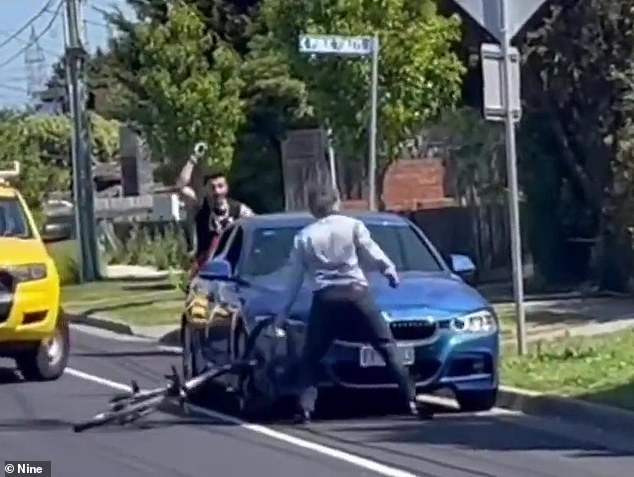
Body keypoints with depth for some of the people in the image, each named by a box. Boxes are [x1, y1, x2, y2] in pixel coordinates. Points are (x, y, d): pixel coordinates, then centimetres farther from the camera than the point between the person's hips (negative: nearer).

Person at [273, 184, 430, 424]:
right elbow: (372, 252, 7)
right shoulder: (352, 225, 7)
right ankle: (411, 399, -4)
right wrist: (390, 270, 26)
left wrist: (284, 311, 20)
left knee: (310, 357, 11)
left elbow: (294, 278, 13)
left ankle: (305, 408, -3)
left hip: (324, 298, 1)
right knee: (387, 347, 5)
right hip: (355, 293, -1)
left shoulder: (304, 236, 12)